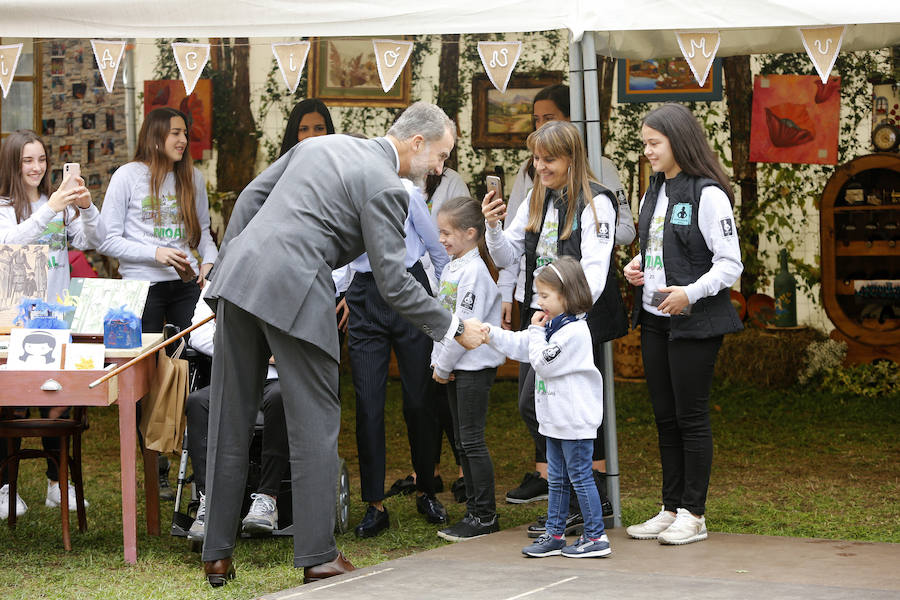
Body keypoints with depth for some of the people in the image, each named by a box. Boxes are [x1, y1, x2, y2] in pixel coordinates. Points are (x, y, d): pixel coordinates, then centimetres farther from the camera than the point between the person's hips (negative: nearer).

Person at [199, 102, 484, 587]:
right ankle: (317, 557, 5)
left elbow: (250, 196, 20)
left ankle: (217, 555, 17)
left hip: (239, 274, 8)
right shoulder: (385, 187, -4)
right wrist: (454, 329, 1)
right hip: (293, 292, -8)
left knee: (230, 422, 12)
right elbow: (393, 283, -7)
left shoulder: (321, 144, 20)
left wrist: (226, 267, 22)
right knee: (316, 426, 3)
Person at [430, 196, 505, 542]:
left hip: (475, 367, -9)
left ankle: (485, 516, -1)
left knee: (472, 440, -6)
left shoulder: (475, 271, -16)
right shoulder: (452, 268, 13)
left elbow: (465, 326, -19)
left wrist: (444, 365, -13)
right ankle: (474, 511, 18)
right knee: (462, 441, 12)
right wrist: (438, 361, 6)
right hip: (454, 367, 9)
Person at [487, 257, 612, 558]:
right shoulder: (553, 325, 11)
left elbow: (543, 362, -21)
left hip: (575, 420, -10)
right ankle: (554, 535, 22)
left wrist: (536, 331, -9)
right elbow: (519, 346, 18)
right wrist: (491, 334, 7)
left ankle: (596, 537, 2)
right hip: (555, 419, 10)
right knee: (557, 478, 15)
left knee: (580, 477, -4)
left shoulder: (574, 331, -19)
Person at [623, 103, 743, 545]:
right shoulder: (654, 192, 13)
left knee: (691, 417, -2)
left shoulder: (708, 194, -12)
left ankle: (693, 514, 6)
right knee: (664, 417, 11)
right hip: (654, 321, 8)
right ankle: (671, 508, 19)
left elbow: (730, 263, -13)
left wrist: (690, 293, -24)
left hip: (694, 322, -8)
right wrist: (636, 267, 4)